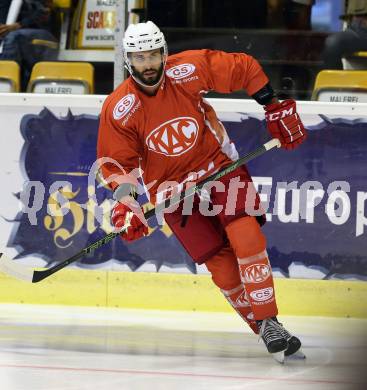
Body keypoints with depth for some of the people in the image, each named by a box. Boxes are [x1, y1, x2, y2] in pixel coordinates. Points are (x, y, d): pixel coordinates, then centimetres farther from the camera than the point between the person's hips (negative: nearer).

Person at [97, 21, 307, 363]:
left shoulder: (188, 70, -17)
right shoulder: (118, 110, -16)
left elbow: (244, 69, -5)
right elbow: (117, 162, -7)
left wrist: (275, 109, -3)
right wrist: (124, 203, -21)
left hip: (217, 164, 0)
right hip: (172, 187, 0)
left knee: (246, 237, -20)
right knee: (222, 263, -8)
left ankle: (268, 321, -16)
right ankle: (264, 330, 4)